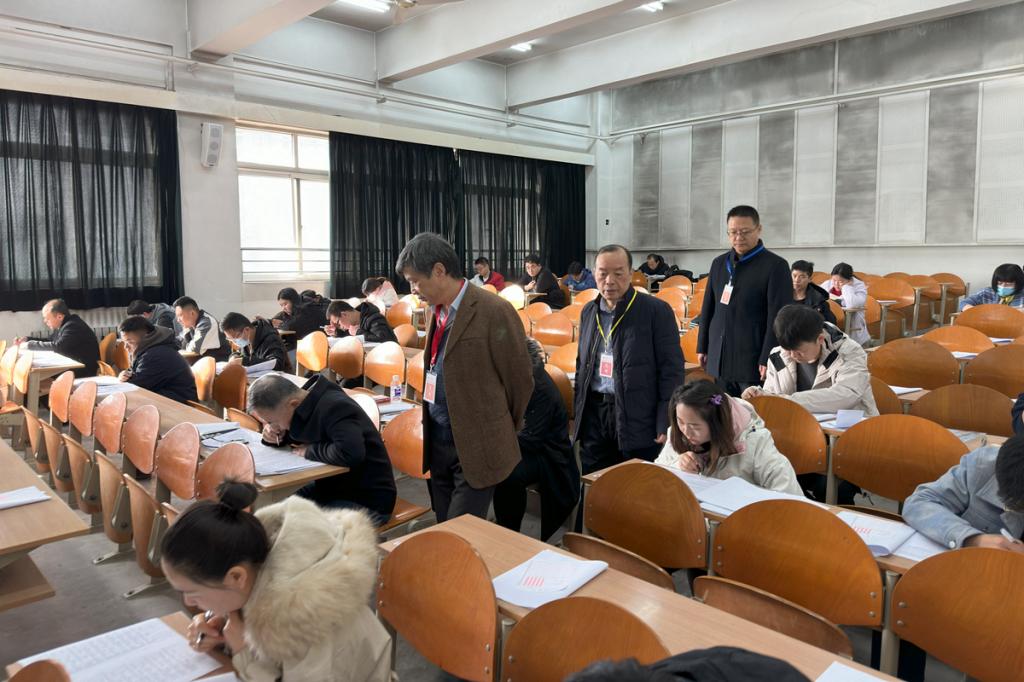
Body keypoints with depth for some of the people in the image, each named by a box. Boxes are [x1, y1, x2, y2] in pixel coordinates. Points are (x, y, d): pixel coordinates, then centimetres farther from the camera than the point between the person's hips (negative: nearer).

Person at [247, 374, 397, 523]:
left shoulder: (335, 408, -26)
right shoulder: (303, 405, 0)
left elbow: (350, 453, -41)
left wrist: (310, 451, -24)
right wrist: (276, 435, -5)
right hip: (331, 487, 9)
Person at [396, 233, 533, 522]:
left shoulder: (494, 312, -17)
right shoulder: (437, 310, 8)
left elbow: (519, 379, -9)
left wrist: (505, 431, 4)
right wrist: (431, 426, 13)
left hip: (476, 448, -7)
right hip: (438, 443, 8)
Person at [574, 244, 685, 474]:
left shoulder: (656, 310, -8)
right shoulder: (588, 312, 10)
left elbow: (671, 370, -10)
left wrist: (667, 424, -14)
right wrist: (579, 414, 14)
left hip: (638, 419, -5)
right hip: (594, 416, 5)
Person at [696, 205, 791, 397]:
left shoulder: (775, 266, -6)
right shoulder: (719, 263, 12)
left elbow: (778, 316, -10)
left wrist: (768, 359, -14)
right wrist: (702, 347, 14)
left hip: (753, 362, -5)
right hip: (719, 360, 5)